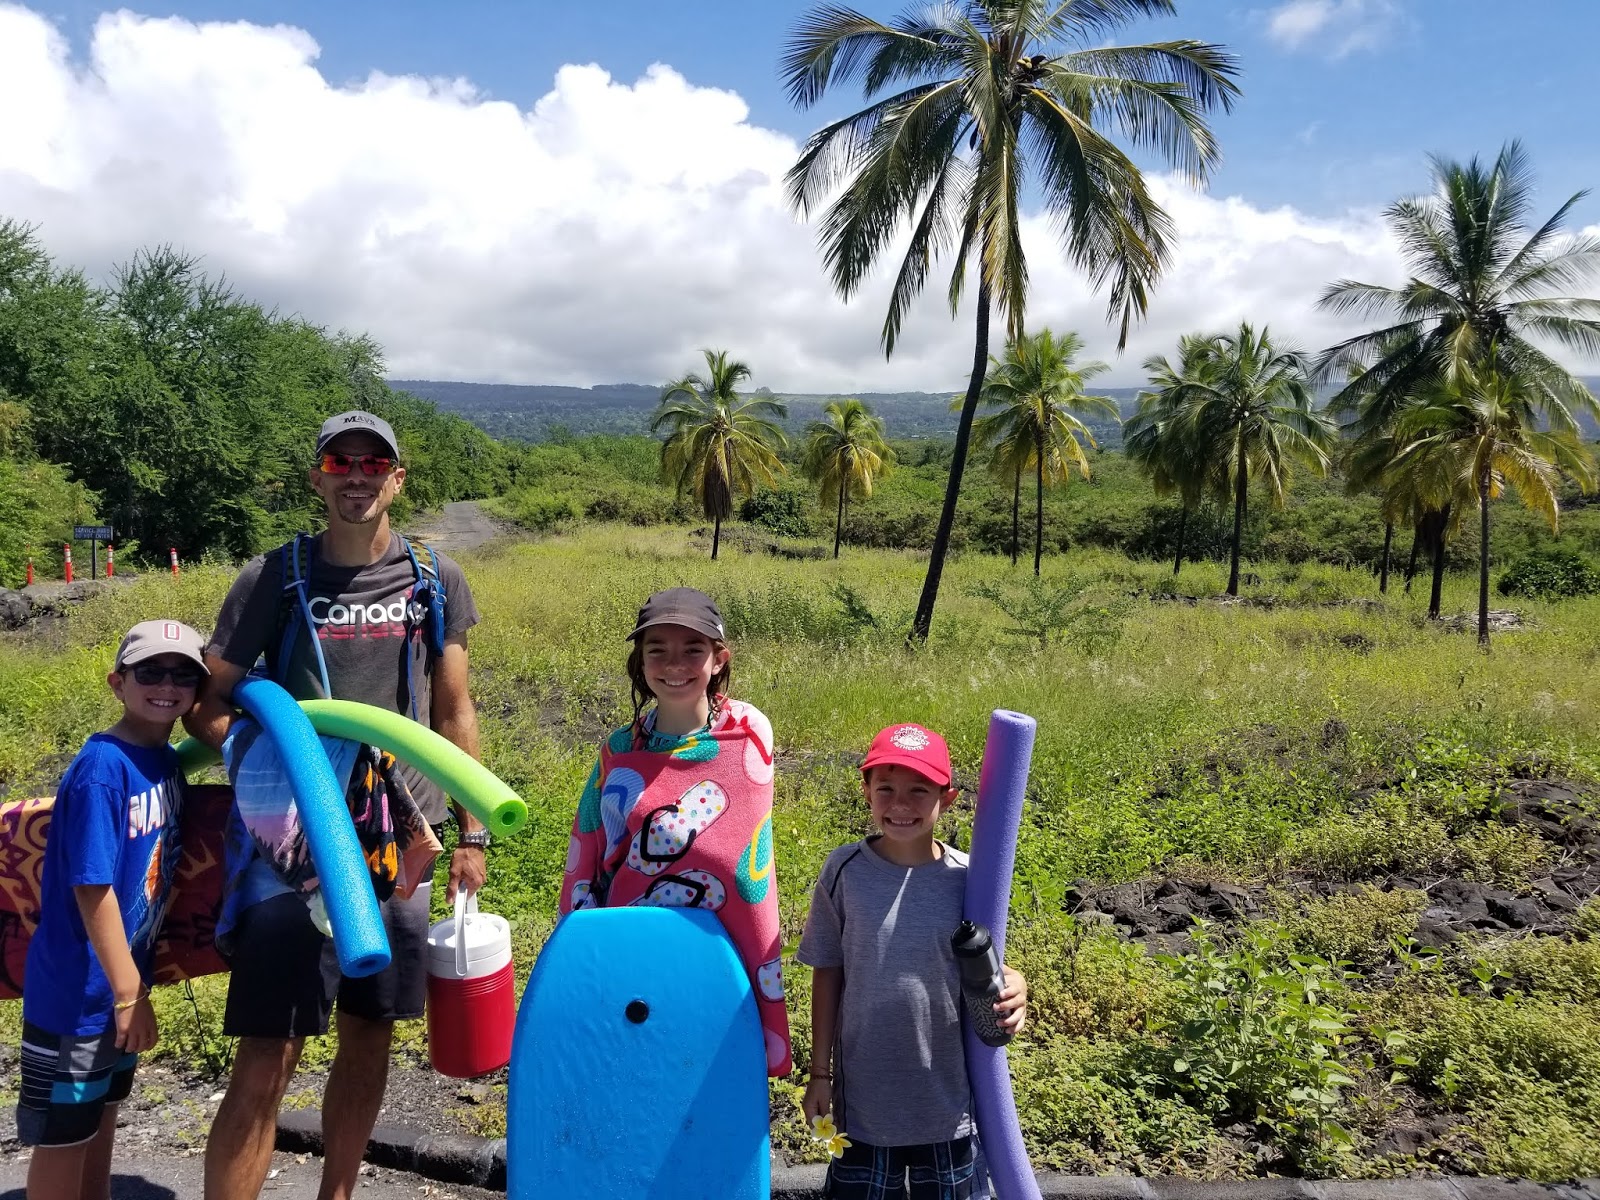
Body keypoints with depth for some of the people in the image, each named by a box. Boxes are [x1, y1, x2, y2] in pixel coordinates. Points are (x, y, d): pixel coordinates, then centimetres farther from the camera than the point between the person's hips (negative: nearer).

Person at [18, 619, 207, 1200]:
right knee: (64, 1132, 8)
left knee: (101, 1113, 22)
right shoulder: (102, 767, -22)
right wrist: (129, 993, -20)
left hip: (123, 976, 8)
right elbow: (92, 888, -23)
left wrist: (135, 983, 9)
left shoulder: (166, 762, 1)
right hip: (77, 988, -8)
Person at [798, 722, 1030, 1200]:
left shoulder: (967, 877, -14)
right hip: (865, 1088, 0)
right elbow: (828, 971, -3)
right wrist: (820, 1072, 1)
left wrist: (1013, 986, -24)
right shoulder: (845, 869, -13)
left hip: (947, 1089, 0)